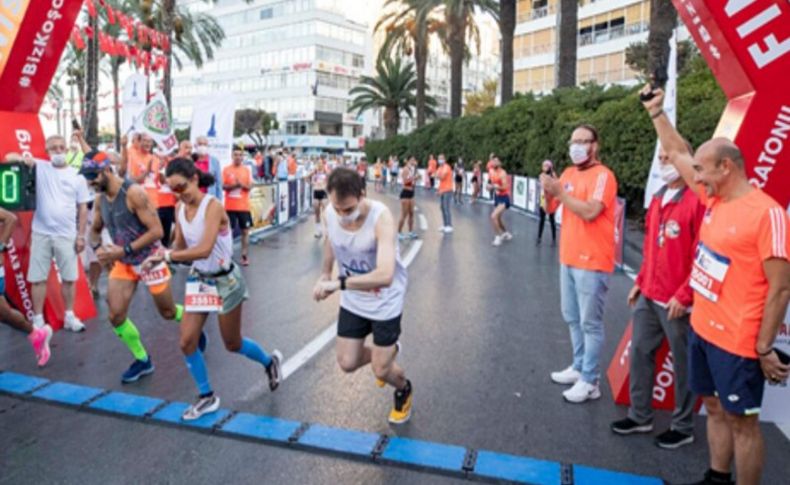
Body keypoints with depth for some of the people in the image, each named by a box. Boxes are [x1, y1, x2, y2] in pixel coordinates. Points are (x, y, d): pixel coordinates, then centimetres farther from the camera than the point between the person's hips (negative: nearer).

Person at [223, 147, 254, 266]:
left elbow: (250, 187, 0)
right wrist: (233, 185, -19)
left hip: (244, 206, 1)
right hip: (230, 206, -1)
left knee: (245, 231, 3)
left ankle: (245, 256, 9)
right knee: (228, 230, 4)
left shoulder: (247, 170, 4)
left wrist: (242, 185, -20)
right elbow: (223, 186, -3)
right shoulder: (226, 169, 1)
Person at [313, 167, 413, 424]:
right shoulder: (330, 212, -16)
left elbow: (385, 275, -44)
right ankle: (387, 352, 42)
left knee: (380, 371, 5)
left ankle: (404, 391, 42)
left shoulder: (381, 217, -33)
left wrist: (339, 283, -42)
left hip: (385, 302, -5)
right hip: (352, 301, 5)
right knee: (347, 363, 9)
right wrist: (325, 274, 8)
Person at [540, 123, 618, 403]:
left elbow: (590, 212, -25)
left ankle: (590, 382, 9)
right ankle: (579, 367, 33)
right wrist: (549, 190, -9)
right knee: (572, 318, 18)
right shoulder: (568, 173, 12)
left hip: (592, 261, -8)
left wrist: (560, 193, -21)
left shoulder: (603, 175, -12)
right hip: (568, 257, 8)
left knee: (590, 323, -1)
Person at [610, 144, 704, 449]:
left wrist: (683, 295, -17)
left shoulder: (698, 200, -15)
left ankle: (683, 427, 26)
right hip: (648, 296, 8)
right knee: (640, 352, 14)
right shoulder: (658, 198, 11)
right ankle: (640, 416, 31)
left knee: (682, 363, 8)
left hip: (677, 301, -8)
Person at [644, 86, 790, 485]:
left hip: (737, 341, -8)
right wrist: (656, 112, 16)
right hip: (702, 329, 8)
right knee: (714, 408, 20)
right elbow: (678, 153, 15)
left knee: (742, 420, 7)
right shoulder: (714, 199, 3)